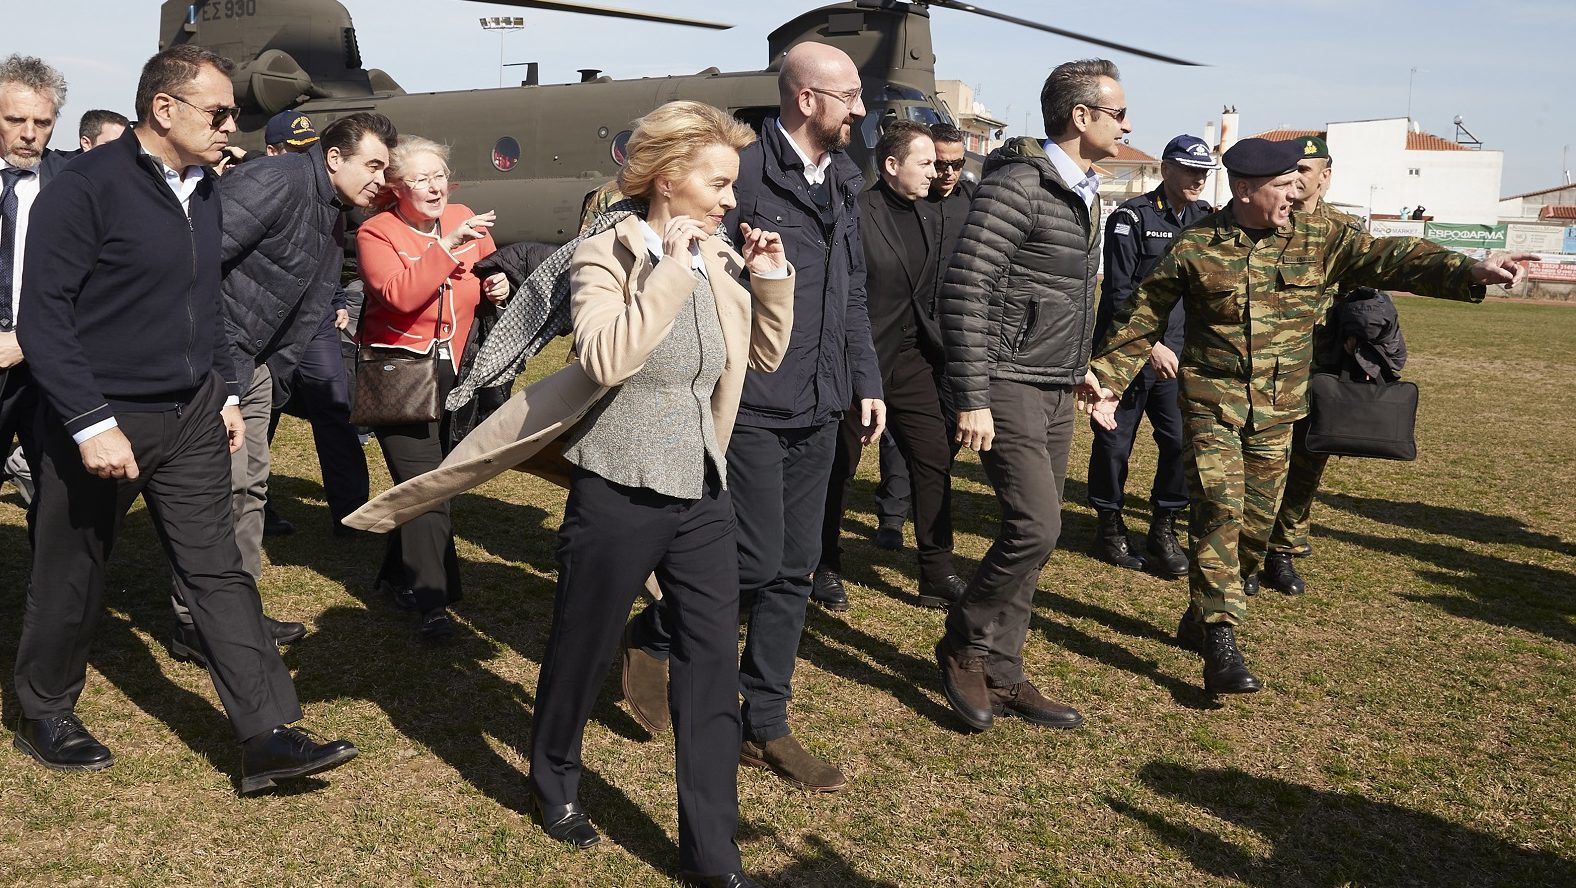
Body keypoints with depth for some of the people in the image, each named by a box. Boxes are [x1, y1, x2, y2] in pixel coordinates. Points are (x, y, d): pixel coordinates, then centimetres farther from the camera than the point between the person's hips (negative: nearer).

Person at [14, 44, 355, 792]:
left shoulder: (203, 192, 8)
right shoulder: (86, 188, -15)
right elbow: (43, 316, -17)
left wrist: (227, 393, 14)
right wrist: (92, 424, -21)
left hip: (191, 418, 6)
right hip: (103, 421, -6)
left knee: (218, 571, 2)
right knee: (70, 581, 11)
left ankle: (268, 737, 2)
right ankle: (43, 717, 34)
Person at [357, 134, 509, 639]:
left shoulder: (463, 219, 4)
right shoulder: (376, 233, -11)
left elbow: (489, 273, 19)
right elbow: (401, 295, -28)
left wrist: (496, 287, -4)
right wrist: (447, 247, -31)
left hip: (452, 365, 6)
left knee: (431, 478, 15)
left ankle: (398, 573, 34)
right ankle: (433, 601, -3)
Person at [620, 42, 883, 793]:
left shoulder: (843, 181, 11)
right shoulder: (745, 174, -14)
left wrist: (864, 380, 14)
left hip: (817, 411, 7)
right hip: (751, 407, -7)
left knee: (794, 572, 10)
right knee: (755, 562, -3)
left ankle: (765, 726, 22)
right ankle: (651, 634, 27)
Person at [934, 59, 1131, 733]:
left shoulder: (1083, 193, 14)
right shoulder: (1018, 184, -14)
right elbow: (964, 290, -20)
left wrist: (1081, 372, 22)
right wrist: (971, 398, -22)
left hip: (1055, 391, 9)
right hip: (1008, 386, -9)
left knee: (1033, 533, 9)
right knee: (1035, 527, -15)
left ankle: (1000, 675, 19)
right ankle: (963, 647, 7)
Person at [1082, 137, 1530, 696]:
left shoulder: (1319, 240, 2)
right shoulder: (1195, 248, -5)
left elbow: (1387, 258, -7)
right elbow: (1142, 319, 1)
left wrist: (1469, 272, -20)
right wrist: (1108, 379, -4)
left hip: (1276, 410, 4)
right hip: (1212, 403, -3)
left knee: (1257, 520, 8)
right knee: (1219, 510, -13)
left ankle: (1202, 618, 28)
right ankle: (1221, 647, -12)